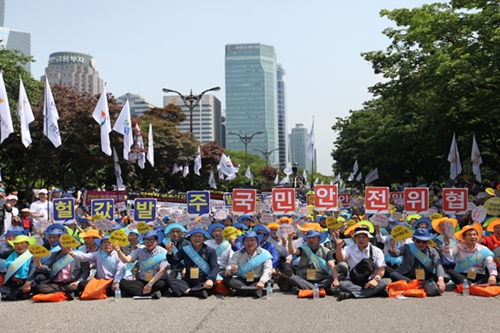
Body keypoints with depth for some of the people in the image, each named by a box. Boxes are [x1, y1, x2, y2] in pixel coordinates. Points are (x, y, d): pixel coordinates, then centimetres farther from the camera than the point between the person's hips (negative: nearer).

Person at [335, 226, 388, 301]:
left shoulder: (377, 251, 4)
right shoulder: (349, 249, 4)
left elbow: (381, 269, -4)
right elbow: (340, 258, -15)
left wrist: (376, 279, -25)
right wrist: (339, 247, -37)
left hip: (370, 281, 1)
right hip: (354, 282, -1)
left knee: (383, 283, -31)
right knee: (343, 285, -32)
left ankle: (351, 294, -33)